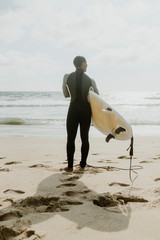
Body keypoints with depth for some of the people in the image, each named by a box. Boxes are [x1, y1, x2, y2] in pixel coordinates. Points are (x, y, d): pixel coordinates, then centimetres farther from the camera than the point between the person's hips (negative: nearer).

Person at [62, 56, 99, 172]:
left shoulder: (67, 77, -2)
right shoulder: (90, 80, -2)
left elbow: (66, 94, 9)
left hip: (73, 109, 0)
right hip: (86, 110, 1)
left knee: (71, 138, 5)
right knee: (85, 138, 10)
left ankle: (70, 166, 5)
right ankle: (83, 165, 14)